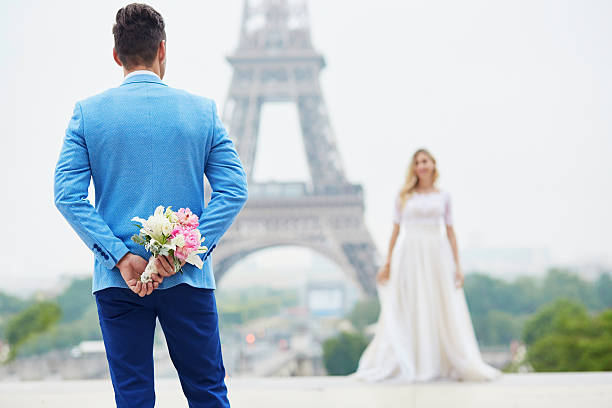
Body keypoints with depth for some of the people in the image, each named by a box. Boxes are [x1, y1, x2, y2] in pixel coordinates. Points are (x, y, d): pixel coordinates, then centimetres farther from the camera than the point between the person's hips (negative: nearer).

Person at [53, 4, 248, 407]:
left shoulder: (88, 112, 0)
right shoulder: (203, 110, 1)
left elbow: (68, 194, -7)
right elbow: (234, 190, -5)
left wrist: (120, 256, -9)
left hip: (116, 283, 0)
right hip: (189, 281, 0)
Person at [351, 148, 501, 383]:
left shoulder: (443, 196, 9)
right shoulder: (404, 196, 7)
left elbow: (450, 231, 8)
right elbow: (396, 230, 8)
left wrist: (457, 266, 2)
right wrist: (387, 263, 4)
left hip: (437, 255, 1)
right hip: (409, 255, 0)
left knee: (442, 311, -1)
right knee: (406, 312, 1)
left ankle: (454, 365, 2)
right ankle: (407, 365, 6)